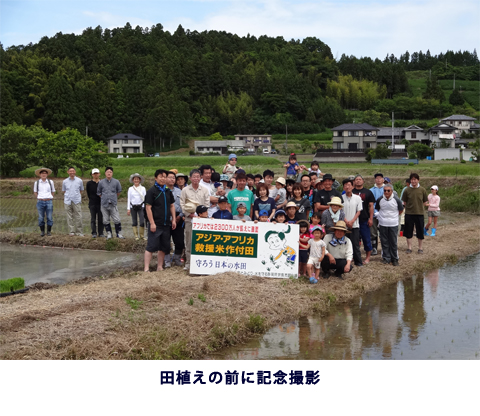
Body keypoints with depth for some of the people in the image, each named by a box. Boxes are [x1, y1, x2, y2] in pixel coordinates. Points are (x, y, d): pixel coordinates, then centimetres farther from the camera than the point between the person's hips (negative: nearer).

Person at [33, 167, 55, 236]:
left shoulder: (50, 182, 7)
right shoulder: (37, 183, 6)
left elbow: (53, 191, 15)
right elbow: (35, 192, 17)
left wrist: (49, 198, 6)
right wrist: (39, 198, 6)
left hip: (49, 202, 0)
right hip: (40, 202, 0)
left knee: (49, 217, 0)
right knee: (41, 217, 2)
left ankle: (49, 231, 10)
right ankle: (42, 231, 12)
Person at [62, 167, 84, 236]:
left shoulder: (79, 181, 7)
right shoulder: (65, 182, 9)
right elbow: (64, 191, 16)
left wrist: (79, 199, 7)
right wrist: (65, 200, 7)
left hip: (77, 201, -1)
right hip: (67, 201, 1)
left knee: (78, 217, -4)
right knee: (69, 217, 1)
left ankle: (79, 232, 2)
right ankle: (71, 231, 6)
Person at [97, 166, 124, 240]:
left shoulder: (116, 182, 2)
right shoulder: (101, 182, 2)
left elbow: (119, 191, 19)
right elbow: (98, 192, 15)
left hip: (113, 204, -1)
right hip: (104, 204, 1)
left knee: (117, 220, -4)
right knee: (106, 221, 5)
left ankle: (119, 233, 7)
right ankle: (109, 233, 17)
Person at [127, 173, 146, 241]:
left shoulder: (143, 188, 4)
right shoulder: (130, 189, 5)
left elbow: (145, 198, 6)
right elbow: (128, 199, 7)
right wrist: (128, 209, 3)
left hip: (141, 206, -1)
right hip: (133, 207, 1)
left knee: (142, 222, -8)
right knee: (134, 222, 3)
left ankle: (142, 235, 7)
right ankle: (136, 236, 12)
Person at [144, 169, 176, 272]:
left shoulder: (168, 191, 12)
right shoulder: (152, 191, -7)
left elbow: (172, 206, 20)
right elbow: (148, 207, -11)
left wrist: (174, 220, 11)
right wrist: (152, 223, -16)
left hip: (166, 224, 7)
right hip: (156, 224, -6)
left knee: (164, 247, 10)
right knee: (151, 246, -8)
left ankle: (159, 267, 20)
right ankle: (146, 268, -5)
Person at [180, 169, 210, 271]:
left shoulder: (204, 190, 9)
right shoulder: (185, 190, 6)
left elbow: (207, 204, 5)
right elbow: (182, 205, 3)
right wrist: (190, 214, -8)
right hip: (189, 219, -1)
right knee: (189, 241, -1)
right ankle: (188, 263, 4)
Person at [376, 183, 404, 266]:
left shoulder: (396, 200, -6)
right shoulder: (380, 200, -2)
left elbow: (401, 210, 10)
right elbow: (377, 209, 16)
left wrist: (394, 216, 11)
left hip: (393, 224, -1)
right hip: (383, 224, 1)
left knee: (394, 242, 3)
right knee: (384, 242, 5)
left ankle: (394, 259, 13)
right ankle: (386, 258, 15)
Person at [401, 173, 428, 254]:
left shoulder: (422, 190, 0)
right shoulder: (407, 190, -1)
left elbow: (425, 202, 7)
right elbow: (404, 202, 6)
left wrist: (419, 207, 2)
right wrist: (409, 207, -1)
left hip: (419, 213, 0)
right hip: (409, 213, 0)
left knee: (420, 232, 5)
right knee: (408, 231, 6)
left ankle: (420, 248, 17)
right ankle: (409, 248, 17)